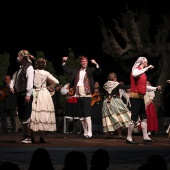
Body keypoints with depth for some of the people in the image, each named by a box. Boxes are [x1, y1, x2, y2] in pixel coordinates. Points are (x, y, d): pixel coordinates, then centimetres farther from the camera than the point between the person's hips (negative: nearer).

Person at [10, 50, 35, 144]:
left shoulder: (29, 67, -9)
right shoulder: (20, 68, 17)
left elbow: (30, 80, -17)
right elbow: (14, 77, 23)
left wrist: (28, 94, -23)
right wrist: (12, 86, 4)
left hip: (26, 95, -9)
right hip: (19, 94, 9)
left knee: (26, 117, -10)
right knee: (21, 117, 11)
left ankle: (29, 137, -7)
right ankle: (25, 136, 17)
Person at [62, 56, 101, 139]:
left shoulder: (90, 70, 2)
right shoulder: (76, 71, 13)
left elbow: (98, 71, -11)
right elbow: (66, 70, 16)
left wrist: (96, 64, -28)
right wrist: (64, 62, 4)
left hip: (87, 96, -5)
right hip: (79, 96, 5)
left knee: (87, 115, -13)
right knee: (81, 116, 10)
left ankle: (89, 133, -14)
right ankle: (85, 133, 19)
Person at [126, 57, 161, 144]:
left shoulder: (142, 73, 19)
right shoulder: (136, 70, -8)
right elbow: (134, 74, -35)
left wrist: (155, 88, 21)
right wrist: (147, 68, -28)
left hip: (140, 97, 10)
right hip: (135, 96, -10)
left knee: (144, 118, 9)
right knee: (134, 118, -10)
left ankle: (145, 137, 12)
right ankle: (129, 138, -7)